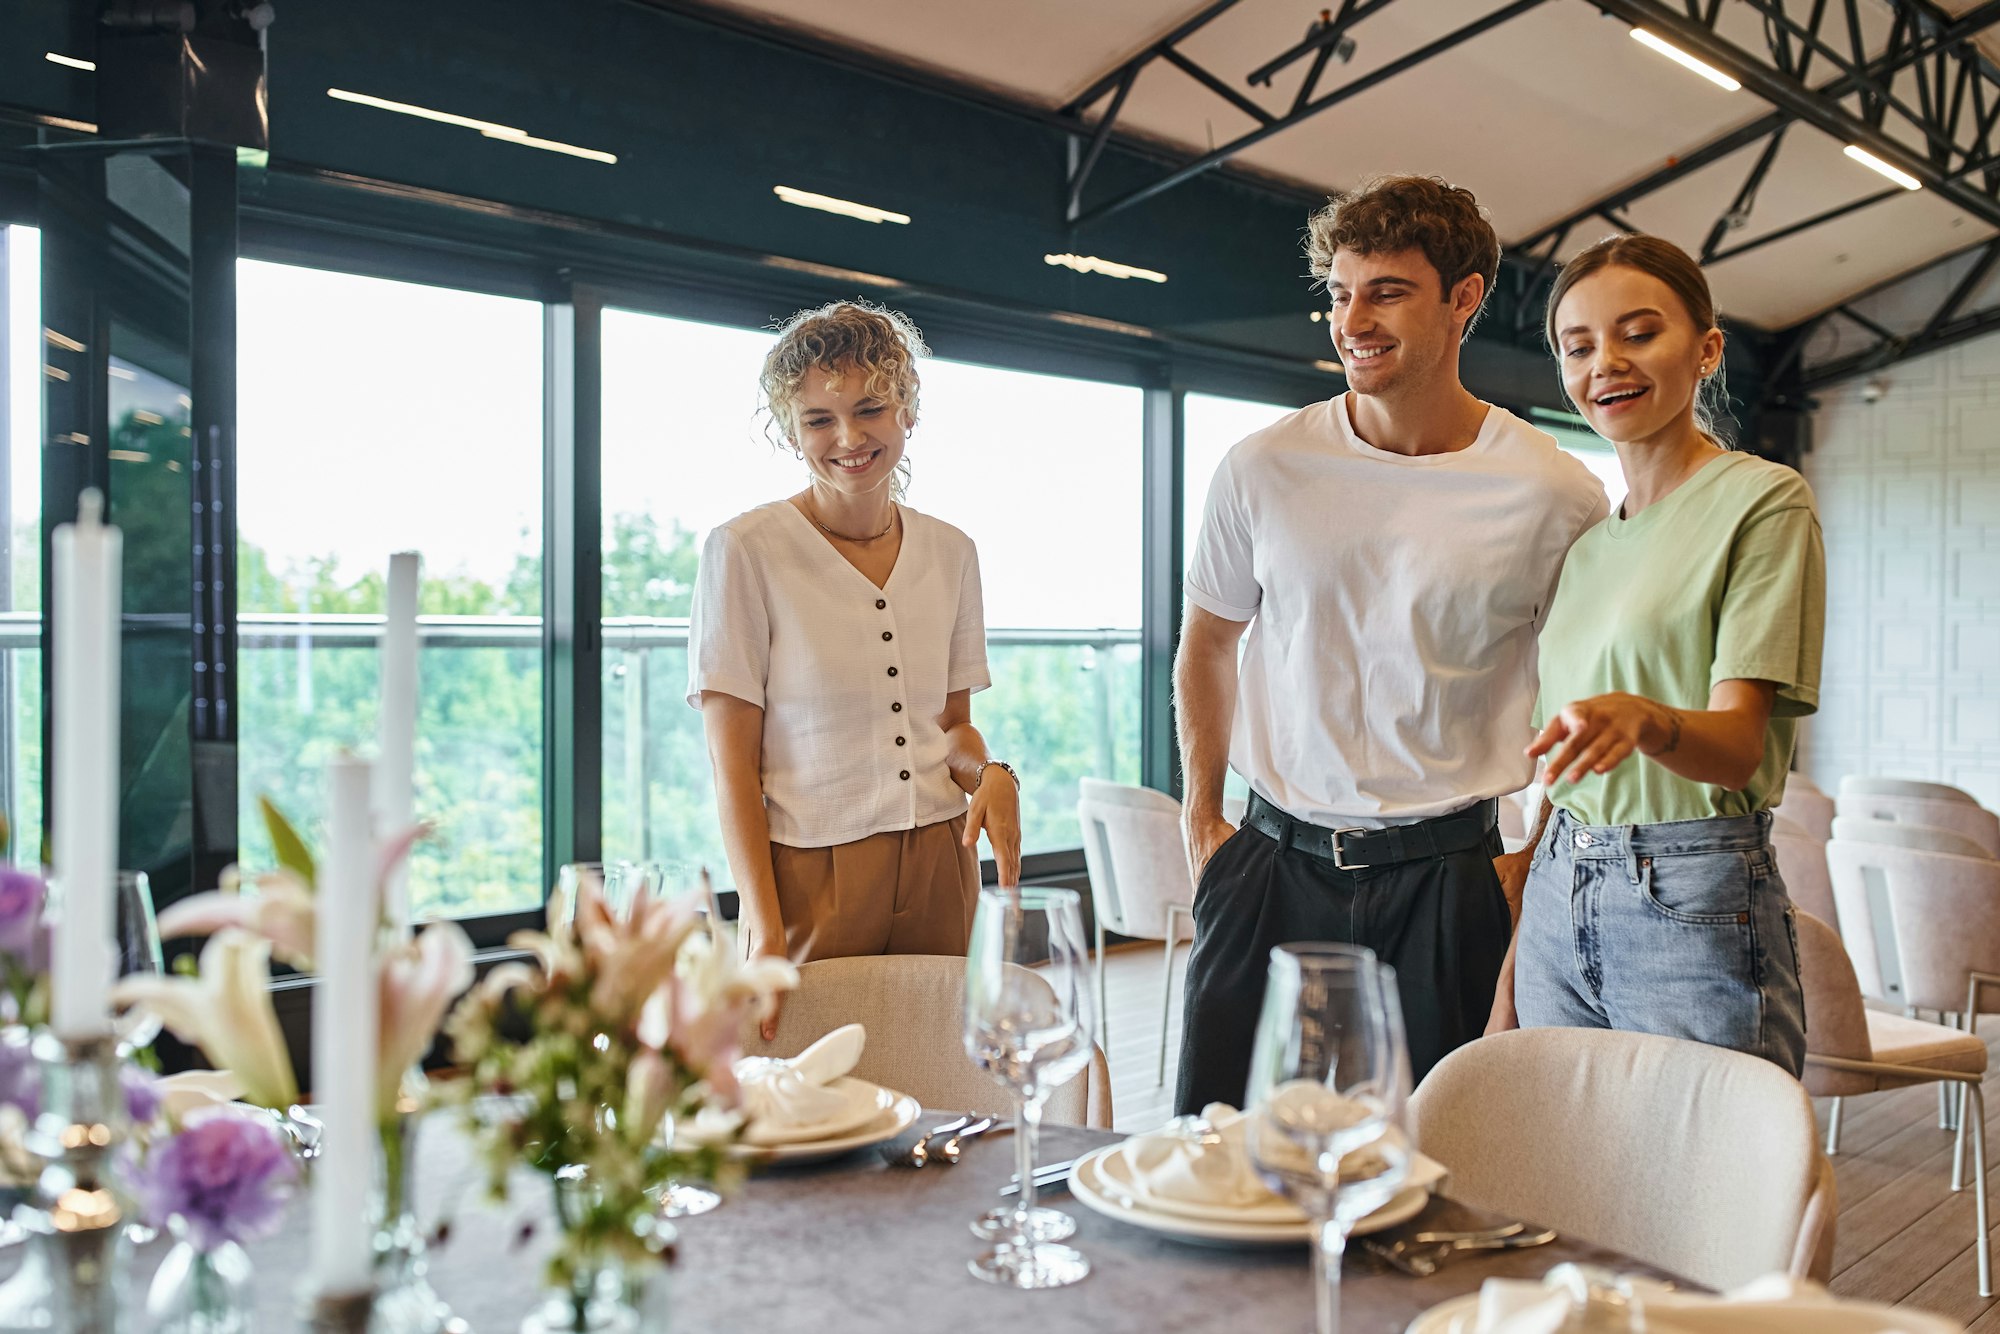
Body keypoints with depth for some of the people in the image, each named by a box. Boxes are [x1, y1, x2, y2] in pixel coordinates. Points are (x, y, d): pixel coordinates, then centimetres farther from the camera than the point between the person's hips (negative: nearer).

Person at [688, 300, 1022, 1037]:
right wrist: (764, 928, -15)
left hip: (940, 867, 4)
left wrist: (990, 773, -5)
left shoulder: (950, 552, 8)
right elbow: (732, 761, -8)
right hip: (812, 871, -4)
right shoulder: (744, 550, -6)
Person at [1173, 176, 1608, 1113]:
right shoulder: (1263, 470, -1)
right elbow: (1207, 647, 14)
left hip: (1444, 879, -1)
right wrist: (1201, 819, 10)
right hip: (1271, 862, 2)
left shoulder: (1554, 498, -5)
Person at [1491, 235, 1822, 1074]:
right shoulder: (1580, 529, 13)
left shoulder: (1765, 501, -5)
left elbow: (1739, 745, -14)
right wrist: (1511, 979, 12)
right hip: (1558, 898, 6)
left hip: (1700, 909, -6)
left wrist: (1641, 718, -37)